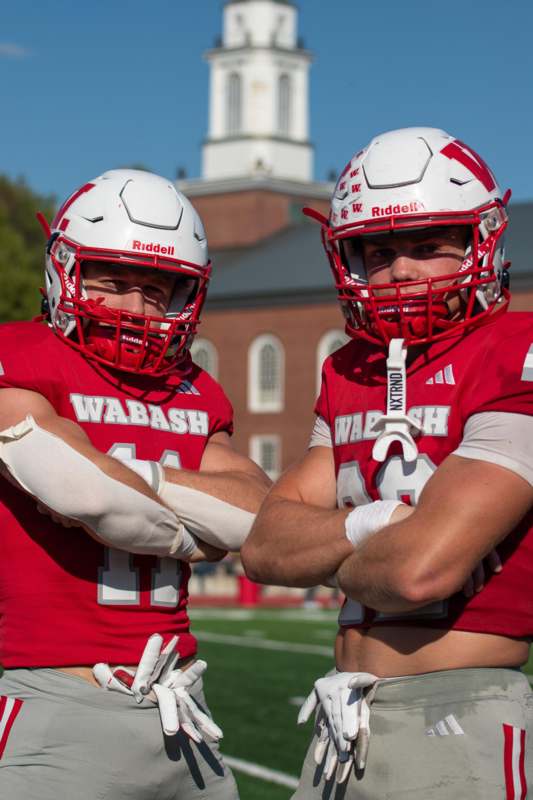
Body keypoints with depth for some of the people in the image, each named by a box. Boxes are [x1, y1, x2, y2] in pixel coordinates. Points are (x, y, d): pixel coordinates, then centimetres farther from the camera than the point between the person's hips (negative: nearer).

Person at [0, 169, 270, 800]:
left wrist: (135, 475, -10)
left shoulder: (195, 394, 14)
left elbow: (267, 517, 0)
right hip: (58, 710, -6)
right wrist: (193, 534, -3)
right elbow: (89, 493, -21)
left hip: (178, 711, 7)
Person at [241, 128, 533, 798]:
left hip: (462, 723, -7)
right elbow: (263, 548, 5)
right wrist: (370, 528, -13)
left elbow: (422, 568, -21)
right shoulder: (348, 377, 13)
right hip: (344, 728, 7)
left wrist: (327, 556, 0)